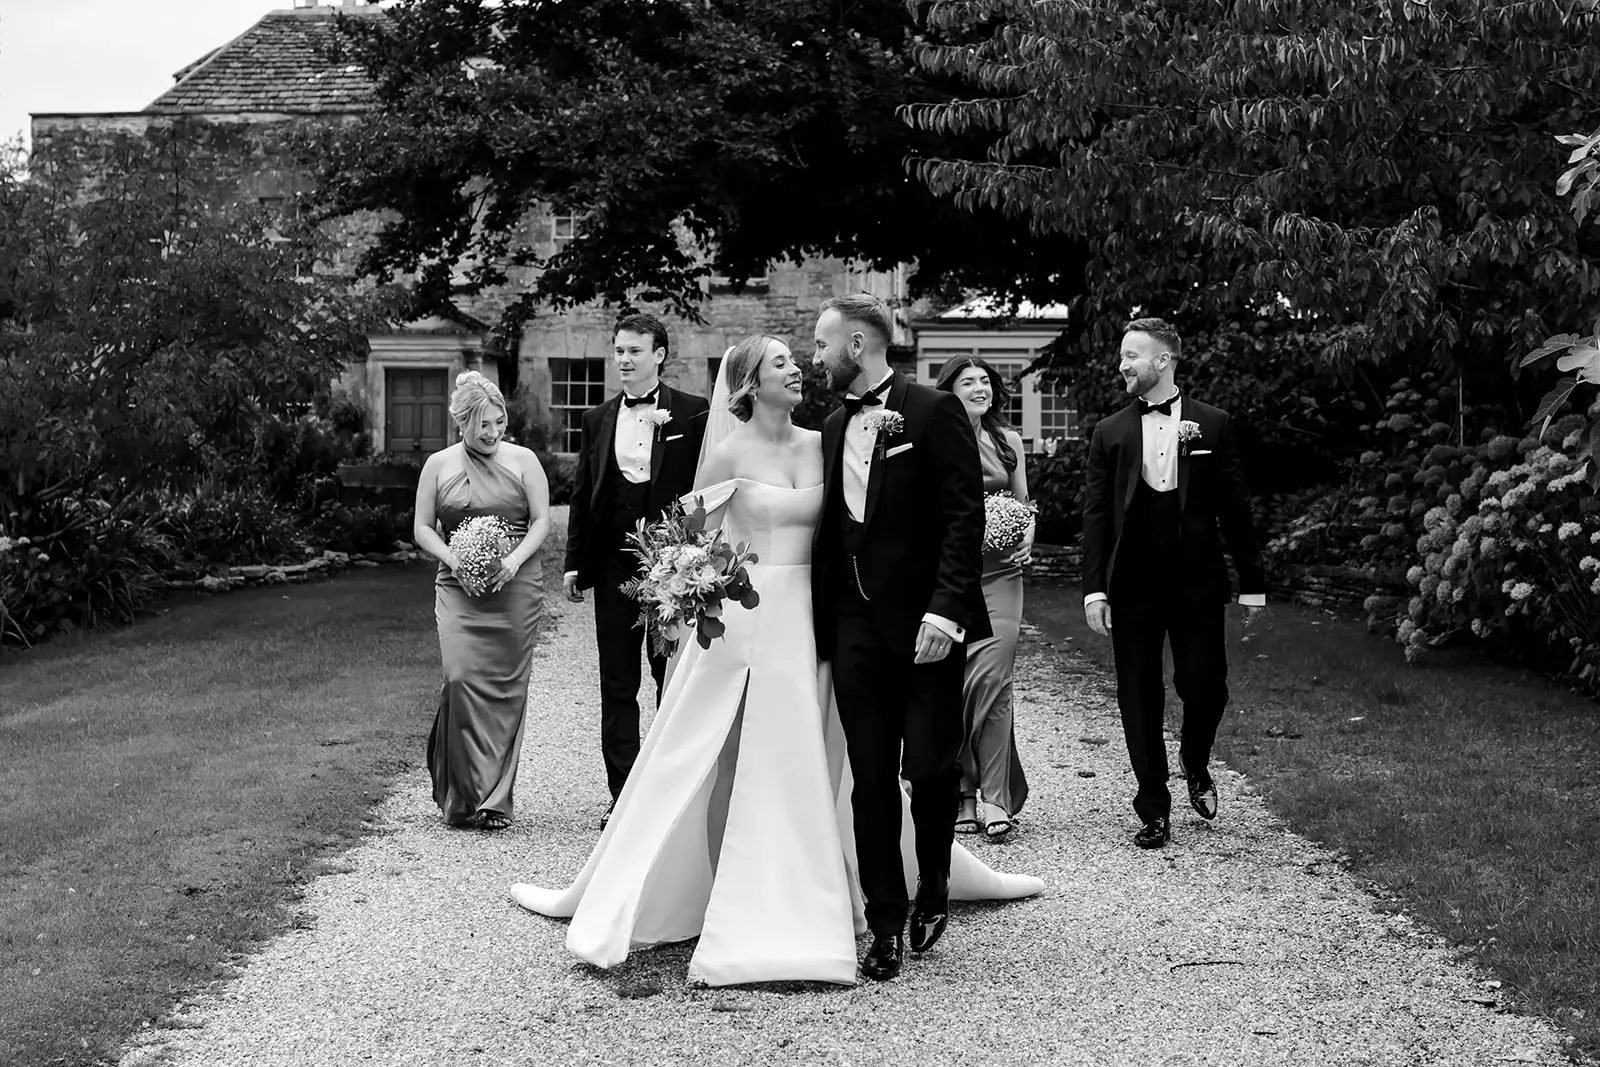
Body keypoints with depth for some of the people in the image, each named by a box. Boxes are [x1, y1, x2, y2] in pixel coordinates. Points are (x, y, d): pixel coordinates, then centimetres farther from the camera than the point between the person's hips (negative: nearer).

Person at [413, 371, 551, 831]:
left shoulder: (523, 461, 7)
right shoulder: (438, 465, 8)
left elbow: (542, 520, 4)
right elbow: (422, 528, 8)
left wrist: (515, 559, -13)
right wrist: (454, 561, -10)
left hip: (515, 587, 0)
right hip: (459, 587, 0)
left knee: (505, 688, -1)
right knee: (461, 679, -15)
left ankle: (495, 800, 6)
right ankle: (463, 794, -3)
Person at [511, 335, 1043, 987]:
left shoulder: (820, 445, 6)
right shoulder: (730, 451, -4)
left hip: (810, 616, 4)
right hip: (744, 616, -4)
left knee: (816, 759, 7)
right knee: (732, 763, 1)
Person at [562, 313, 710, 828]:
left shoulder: (692, 413, -2)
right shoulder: (597, 419, 11)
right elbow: (582, 494, 13)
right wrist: (575, 562, 8)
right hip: (614, 566, 4)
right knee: (617, 686, 7)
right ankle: (623, 795, 13)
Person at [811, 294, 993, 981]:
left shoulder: (933, 411, -5)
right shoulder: (834, 428, 14)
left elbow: (965, 517, -11)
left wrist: (945, 609, -19)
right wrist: (822, 624, 11)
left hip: (925, 624, -5)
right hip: (855, 627, 5)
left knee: (930, 766, -3)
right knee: (871, 779, 4)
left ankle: (933, 885, 24)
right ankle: (887, 925, 12)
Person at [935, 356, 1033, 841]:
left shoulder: (1008, 440, 13)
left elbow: (1023, 504, 19)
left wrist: (1027, 540, 1)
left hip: (999, 571, 2)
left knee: (992, 678, -9)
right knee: (950, 684, -2)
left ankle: (995, 797, -8)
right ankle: (962, 792, 10)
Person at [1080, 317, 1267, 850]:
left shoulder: (1213, 425, 3)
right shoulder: (1110, 432, 6)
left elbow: (1235, 507, 4)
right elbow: (1096, 515, 3)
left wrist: (1252, 581, 3)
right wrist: (1095, 588, -6)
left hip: (1197, 583, -1)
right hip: (1132, 587, 1)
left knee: (1205, 687, -2)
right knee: (1139, 700, 3)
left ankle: (1195, 765, 30)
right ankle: (1154, 810, 14)